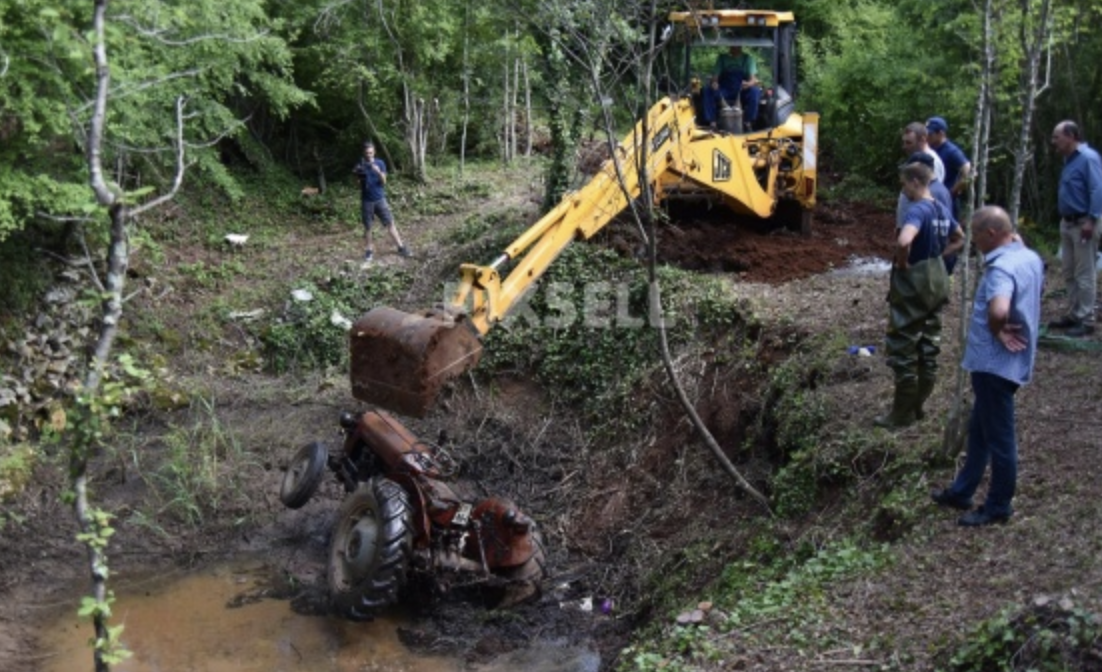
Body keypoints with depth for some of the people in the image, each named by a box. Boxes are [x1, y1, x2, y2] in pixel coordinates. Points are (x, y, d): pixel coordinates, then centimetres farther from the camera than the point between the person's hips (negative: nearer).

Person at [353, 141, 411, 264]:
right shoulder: (360, 165, -1)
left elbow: (384, 182, -4)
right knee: (367, 227, 4)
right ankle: (370, 251, 15)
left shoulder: (380, 163, 1)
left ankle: (401, 247, 4)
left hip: (380, 199, 1)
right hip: (367, 201, -1)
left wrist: (379, 172, -23)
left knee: (390, 223, -1)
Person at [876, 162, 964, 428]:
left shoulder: (918, 210, -20)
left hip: (912, 286, -9)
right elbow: (959, 240, 24)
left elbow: (904, 241, -39)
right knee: (928, 348, 14)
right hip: (936, 281, 9)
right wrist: (937, 256, 14)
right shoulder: (942, 210, 8)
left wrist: (902, 263, -21)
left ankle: (902, 414, 7)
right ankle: (917, 406, 25)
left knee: (903, 349, 1)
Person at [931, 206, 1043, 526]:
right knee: (979, 429, 21)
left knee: (998, 436, 4)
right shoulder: (1030, 258, 6)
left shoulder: (1002, 268, -25)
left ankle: (998, 506, 18)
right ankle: (961, 491, 34)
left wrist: (996, 331, -23)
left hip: (995, 363, -10)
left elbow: (998, 310, -42)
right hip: (1008, 360, 10)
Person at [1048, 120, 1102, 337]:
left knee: (1084, 275, -5)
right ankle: (1073, 315, 23)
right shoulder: (1069, 159, 14)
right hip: (1067, 223, 9)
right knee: (1069, 273, 14)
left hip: (1083, 224, -9)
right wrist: (1064, 220, 16)